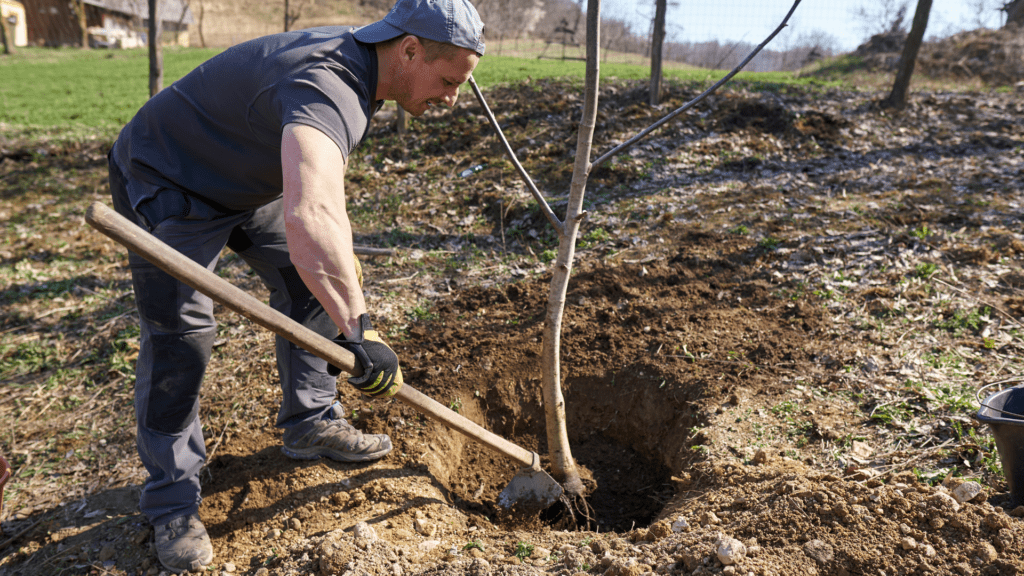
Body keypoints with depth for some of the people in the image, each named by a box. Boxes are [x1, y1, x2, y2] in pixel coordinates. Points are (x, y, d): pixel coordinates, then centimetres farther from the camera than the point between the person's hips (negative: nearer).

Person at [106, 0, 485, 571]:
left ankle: (312, 423, 22)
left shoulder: (354, 62, -5)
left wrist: (342, 253, 14)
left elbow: (324, 183, 13)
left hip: (249, 178, 9)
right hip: (166, 183, -9)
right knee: (180, 335, -11)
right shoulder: (324, 87, -38)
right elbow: (308, 219, -56)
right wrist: (359, 331, -52)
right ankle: (172, 500, 5)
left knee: (310, 285, 7)